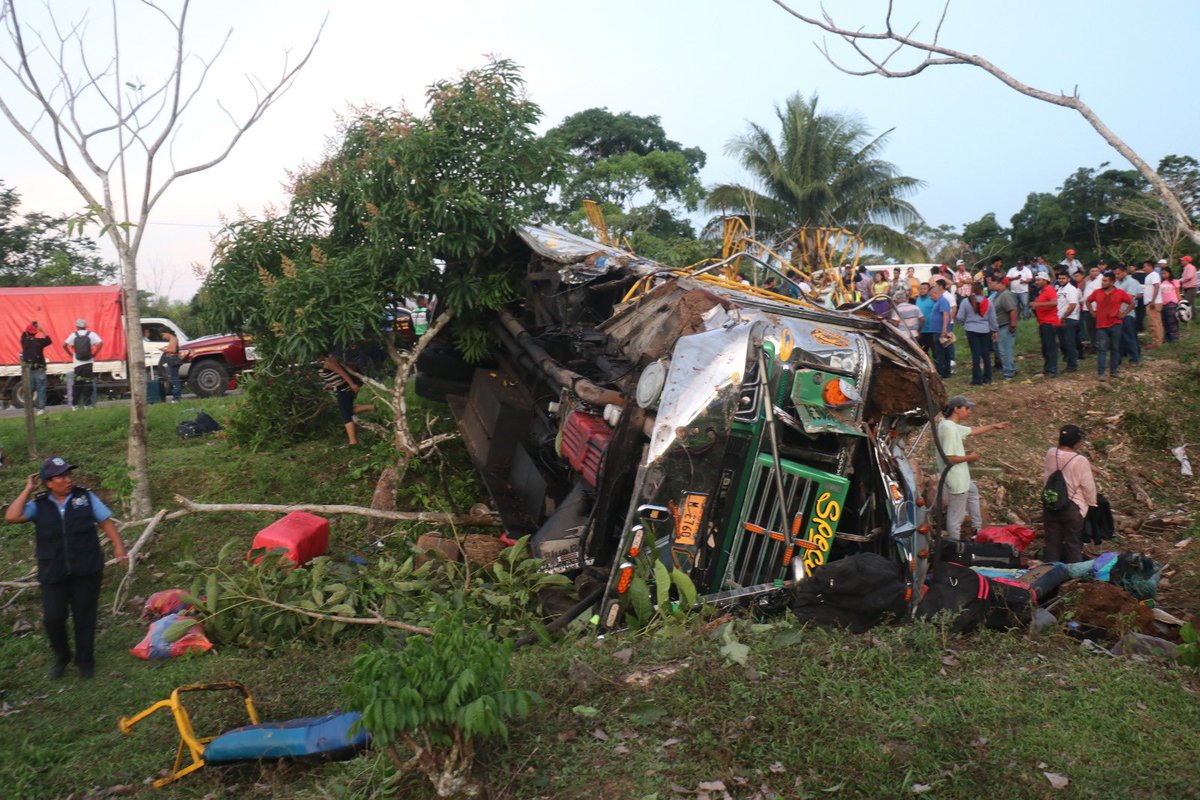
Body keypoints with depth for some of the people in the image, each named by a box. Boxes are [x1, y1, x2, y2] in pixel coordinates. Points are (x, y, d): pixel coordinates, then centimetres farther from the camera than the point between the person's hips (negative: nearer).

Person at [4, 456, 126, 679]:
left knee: (84, 617, 7)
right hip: (52, 574, 0)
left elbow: (105, 521, 4)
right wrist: (27, 490, -10)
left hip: (86, 571, 0)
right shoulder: (38, 505, 0)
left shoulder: (85, 497, 0)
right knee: (52, 618, -2)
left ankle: (85, 661, 26)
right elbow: (11, 517, -14)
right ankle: (61, 658, 25)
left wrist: (118, 545, -5)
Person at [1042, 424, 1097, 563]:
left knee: (1052, 540, 13)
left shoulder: (1051, 454, -6)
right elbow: (1088, 486, -11)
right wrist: (1092, 504, 3)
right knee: (1074, 543, 8)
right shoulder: (1080, 460, -18)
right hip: (1072, 507, -4)